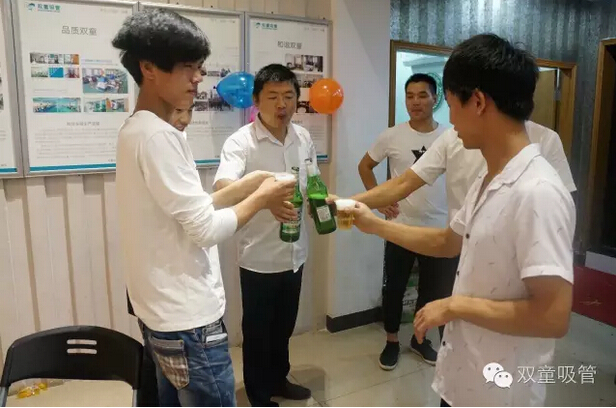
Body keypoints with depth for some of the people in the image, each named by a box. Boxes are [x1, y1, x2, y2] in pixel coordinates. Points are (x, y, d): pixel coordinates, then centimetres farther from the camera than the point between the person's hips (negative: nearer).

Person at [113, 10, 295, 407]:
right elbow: (205, 229, -23)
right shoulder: (158, 136, -21)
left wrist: (241, 188, 5)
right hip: (188, 319, -10)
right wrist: (260, 199, -8)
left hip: (163, 313, 10)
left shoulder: (137, 130, 10)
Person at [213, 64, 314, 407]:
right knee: (258, 330, 13)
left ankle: (278, 379, 47)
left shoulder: (304, 138, 1)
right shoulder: (240, 142, -17)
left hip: (294, 253, 6)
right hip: (259, 257, -5)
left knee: (284, 326, 23)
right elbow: (222, 188, -34)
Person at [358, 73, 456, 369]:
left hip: (440, 229, 2)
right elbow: (364, 166, 6)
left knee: (432, 289, 15)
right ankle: (391, 342, 29)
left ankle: (419, 338, 37)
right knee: (394, 287, 10)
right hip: (401, 228, -1)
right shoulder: (392, 136, -6)